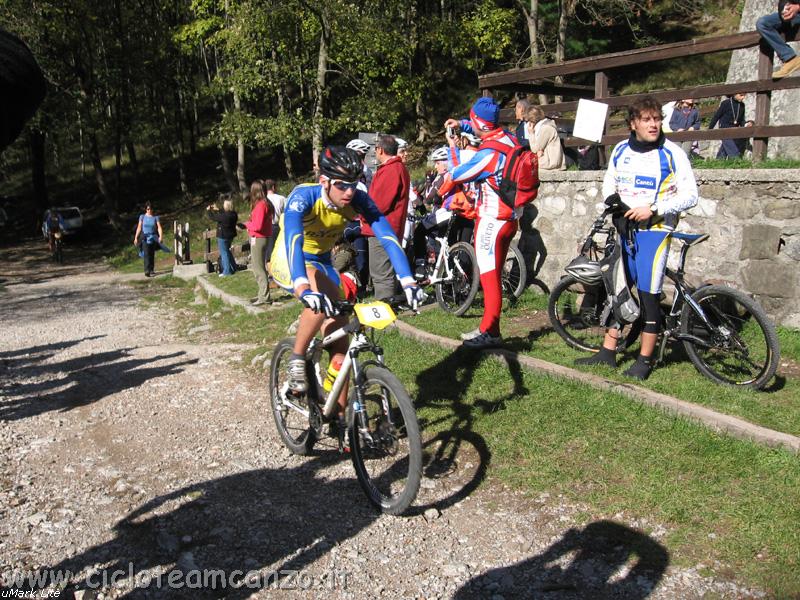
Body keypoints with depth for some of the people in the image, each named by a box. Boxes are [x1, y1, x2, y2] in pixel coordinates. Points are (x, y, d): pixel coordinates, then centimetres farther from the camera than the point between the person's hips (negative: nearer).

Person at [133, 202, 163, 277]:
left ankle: (152, 270, 22)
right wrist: (136, 238, 5)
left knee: (152, 254, 9)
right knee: (146, 254, -13)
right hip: (145, 237, -1)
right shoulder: (142, 217, 3)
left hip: (153, 238, 1)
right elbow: (139, 228, 6)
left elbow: (159, 228, -7)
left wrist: (160, 236, -22)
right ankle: (147, 271, -19)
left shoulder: (156, 217, 1)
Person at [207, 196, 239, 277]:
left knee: (224, 253, 2)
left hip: (223, 237, -9)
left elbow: (212, 217, -15)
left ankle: (227, 271, 7)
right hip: (230, 236, 9)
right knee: (227, 251, 24)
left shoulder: (224, 216, -27)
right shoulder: (234, 214, -2)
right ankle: (233, 268, 30)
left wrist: (208, 210, 2)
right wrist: (217, 210, 23)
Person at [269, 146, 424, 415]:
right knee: (320, 298, -37)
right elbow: (293, 240, -46)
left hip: (321, 262, 4)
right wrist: (304, 289, -62)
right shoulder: (303, 196, -31)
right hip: (288, 262, -4)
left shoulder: (358, 199, -21)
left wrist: (408, 282, -42)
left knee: (339, 338, -4)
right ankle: (297, 359, -14)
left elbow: (388, 237, -28)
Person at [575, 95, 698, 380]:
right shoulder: (621, 150, 6)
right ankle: (608, 352, 20)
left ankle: (645, 359, 7)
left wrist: (653, 209, -19)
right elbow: (609, 183, 18)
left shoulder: (671, 153, -8)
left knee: (648, 293, -5)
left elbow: (690, 195, -9)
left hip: (654, 229, -5)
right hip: (625, 227, 5)